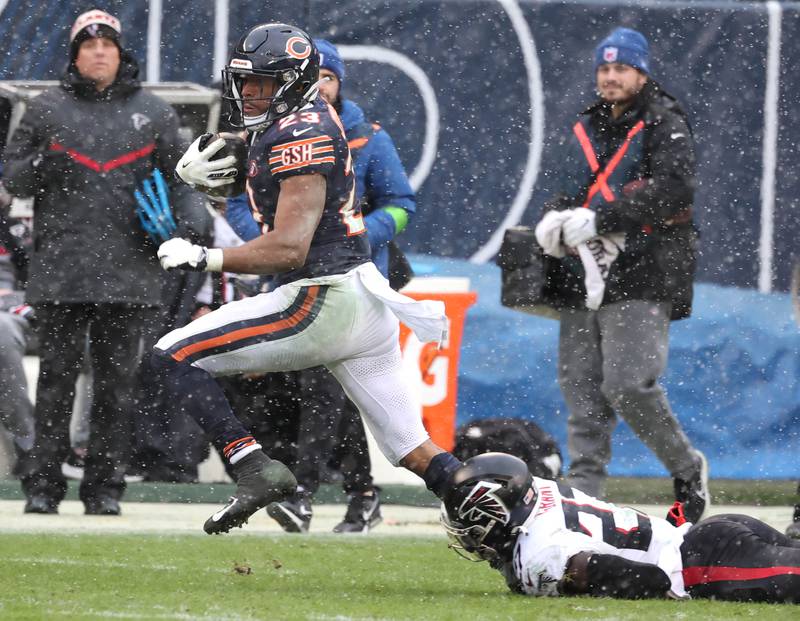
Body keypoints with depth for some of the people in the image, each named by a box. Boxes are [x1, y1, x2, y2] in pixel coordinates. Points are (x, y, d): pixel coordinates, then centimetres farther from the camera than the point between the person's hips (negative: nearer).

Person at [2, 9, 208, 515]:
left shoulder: (154, 112, 12)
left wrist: (187, 222, -2)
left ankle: (105, 485, 6)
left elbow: (180, 177, 16)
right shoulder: (47, 110, 10)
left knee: (117, 378, 1)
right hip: (61, 272, -1)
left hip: (129, 270, 1)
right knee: (57, 375, -1)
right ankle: (43, 483, 3)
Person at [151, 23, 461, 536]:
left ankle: (256, 470, -17)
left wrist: (202, 258, -19)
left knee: (175, 358, -6)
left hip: (323, 301, -10)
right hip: (364, 301, 10)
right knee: (418, 454, 11)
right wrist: (195, 171, 9)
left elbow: (289, 248, -22)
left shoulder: (302, 136, -14)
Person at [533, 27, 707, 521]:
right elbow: (570, 191, 25)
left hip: (642, 278, -7)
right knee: (582, 390, 3)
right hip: (584, 277, 7)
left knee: (628, 384, -17)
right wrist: (555, 220, 0)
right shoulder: (587, 129, 20)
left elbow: (675, 188, -17)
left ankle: (688, 470, 4)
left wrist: (598, 220, -20)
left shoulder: (665, 124, -2)